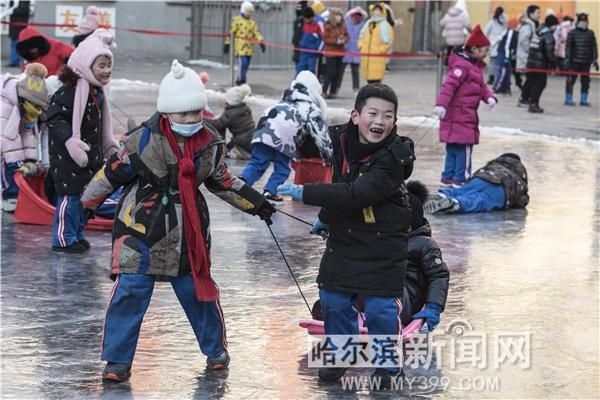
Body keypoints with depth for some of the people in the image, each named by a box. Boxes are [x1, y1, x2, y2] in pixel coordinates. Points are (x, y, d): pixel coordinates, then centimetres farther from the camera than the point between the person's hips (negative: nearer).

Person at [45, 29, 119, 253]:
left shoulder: (97, 92, 12)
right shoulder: (70, 91, -18)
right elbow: (55, 118, -23)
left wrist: (111, 149, 26)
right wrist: (69, 140, -33)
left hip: (89, 156, 9)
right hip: (68, 158, -9)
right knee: (70, 195, -6)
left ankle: (77, 233, 27)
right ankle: (64, 239, 2)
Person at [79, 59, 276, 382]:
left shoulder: (210, 144, 0)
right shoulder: (143, 140, -14)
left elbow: (221, 181, 17)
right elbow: (112, 172, -2)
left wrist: (255, 203, 17)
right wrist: (88, 203, 8)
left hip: (188, 231, 4)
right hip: (141, 226, -3)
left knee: (199, 288, 11)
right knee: (130, 291, -7)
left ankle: (215, 348, 32)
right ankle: (118, 360, 2)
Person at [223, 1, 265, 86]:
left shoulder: (252, 22, 15)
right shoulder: (237, 20, 0)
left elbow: (257, 33, 6)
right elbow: (231, 32, -1)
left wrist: (261, 42, -10)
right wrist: (227, 44, -3)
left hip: (249, 48, 6)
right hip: (240, 47, -6)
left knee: (246, 66, 8)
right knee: (243, 63, -17)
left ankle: (240, 80, 19)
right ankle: (242, 80, -8)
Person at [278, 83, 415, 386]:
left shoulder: (393, 158, -25)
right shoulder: (343, 144, -3)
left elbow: (356, 194, -33)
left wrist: (305, 193, -33)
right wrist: (326, 217, 25)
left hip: (383, 246, -6)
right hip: (343, 239, 6)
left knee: (380, 307, -4)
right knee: (334, 301, 9)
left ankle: (388, 364, 17)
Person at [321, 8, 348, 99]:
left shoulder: (342, 25, 7)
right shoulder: (328, 26, -9)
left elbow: (346, 35, 16)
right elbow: (325, 38, -11)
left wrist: (344, 39, -7)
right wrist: (336, 41, -17)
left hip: (340, 52, 6)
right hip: (330, 52, -6)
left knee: (338, 72, 5)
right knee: (331, 72, -9)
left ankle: (333, 91, 12)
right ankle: (324, 91, -1)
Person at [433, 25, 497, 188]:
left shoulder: (475, 66, 15)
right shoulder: (462, 66, -18)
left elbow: (481, 86, 23)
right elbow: (449, 85, -27)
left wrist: (489, 97, 3)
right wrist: (441, 104, -36)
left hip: (467, 115, 10)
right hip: (458, 115, -10)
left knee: (453, 149, 15)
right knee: (464, 147, -6)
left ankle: (448, 177, 21)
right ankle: (461, 178, 0)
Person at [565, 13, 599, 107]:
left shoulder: (590, 33, 8)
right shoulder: (572, 33, -2)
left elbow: (594, 47, 9)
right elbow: (568, 47, -4)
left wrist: (595, 60, 4)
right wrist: (567, 60, -9)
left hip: (586, 62, 3)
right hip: (574, 61, -3)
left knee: (585, 81, 8)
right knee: (571, 80, 1)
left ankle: (584, 100, 18)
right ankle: (569, 99, 10)